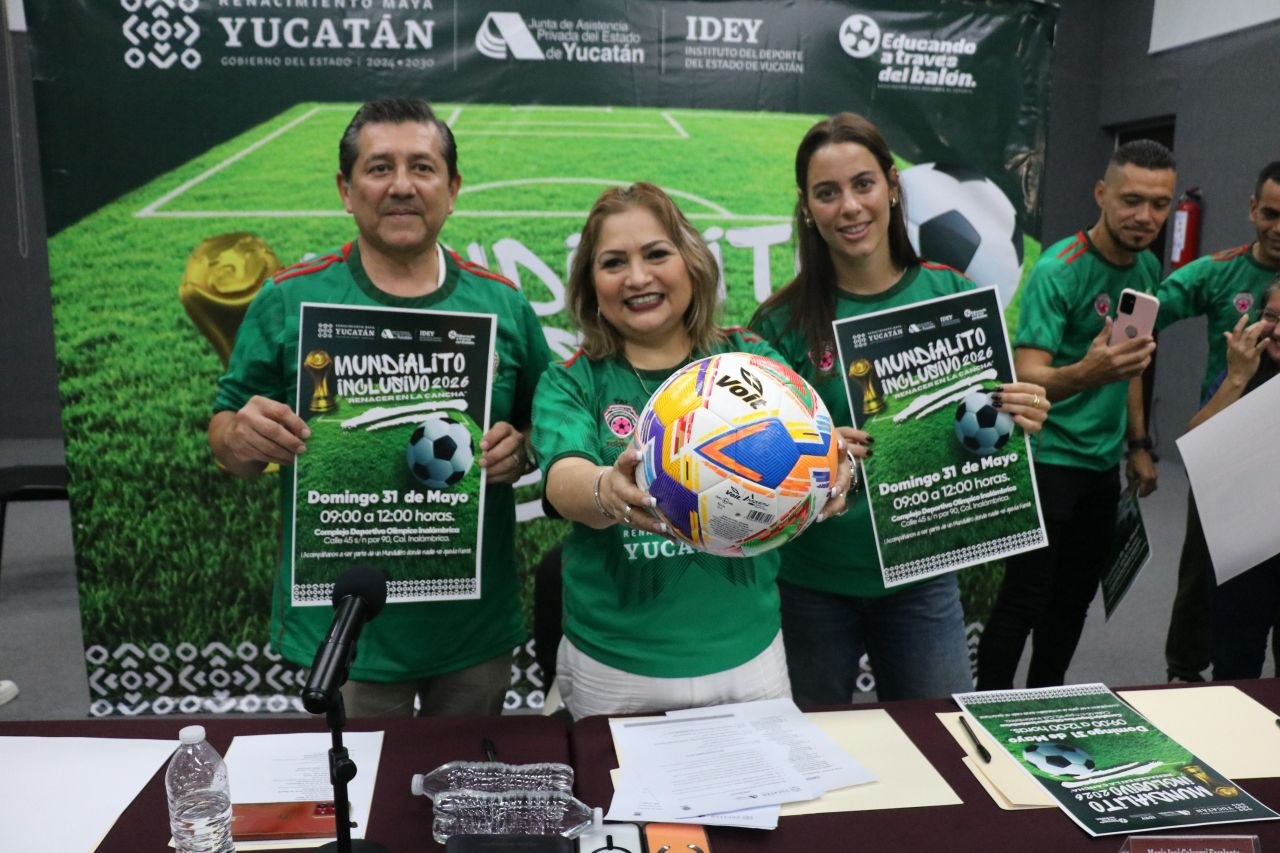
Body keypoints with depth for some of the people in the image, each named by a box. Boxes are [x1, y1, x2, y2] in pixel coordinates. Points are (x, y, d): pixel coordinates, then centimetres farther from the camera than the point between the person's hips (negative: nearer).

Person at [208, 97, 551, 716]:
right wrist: (243, 438, -21)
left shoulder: (502, 303, 0)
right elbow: (226, 434, 1)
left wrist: (520, 450, -15)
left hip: (476, 619, 2)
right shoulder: (289, 301, -4)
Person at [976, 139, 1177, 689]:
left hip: (1104, 460, 8)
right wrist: (1084, 374, -48)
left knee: (1076, 596, 15)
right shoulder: (1058, 269, -19)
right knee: (1024, 598, -2)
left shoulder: (1148, 268, 5)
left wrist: (1139, 444, 16)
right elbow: (1027, 377, -28)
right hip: (1049, 456, -7)